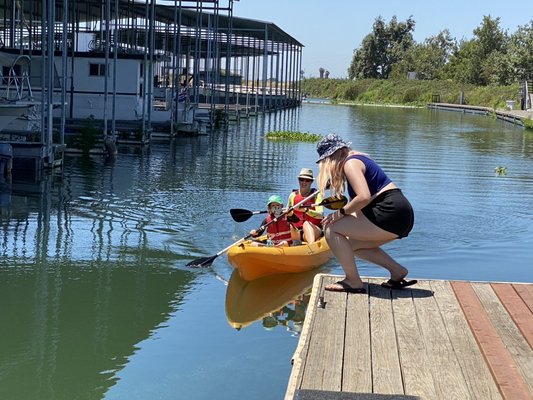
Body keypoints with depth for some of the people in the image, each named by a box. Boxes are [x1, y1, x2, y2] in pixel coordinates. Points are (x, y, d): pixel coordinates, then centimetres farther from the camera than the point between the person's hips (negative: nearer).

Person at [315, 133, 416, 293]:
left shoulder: (350, 163, -9)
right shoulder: (360, 157, 22)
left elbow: (364, 197, -23)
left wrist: (341, 212, -12)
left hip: (390, 213, -11)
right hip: (401, 214, 11)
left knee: (331, 228, -10)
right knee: (352, 244, 23)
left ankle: (353, 282, -9)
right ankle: (397, 271, 16)